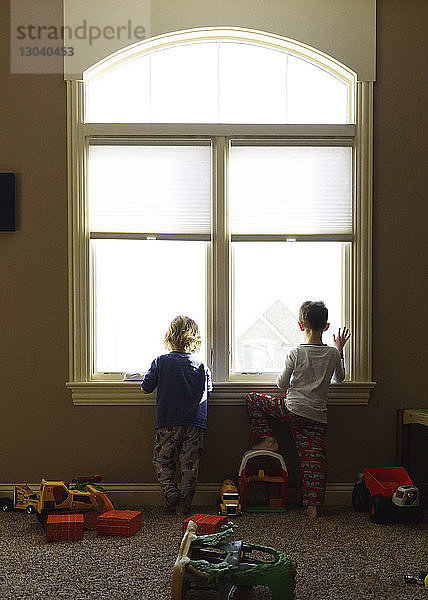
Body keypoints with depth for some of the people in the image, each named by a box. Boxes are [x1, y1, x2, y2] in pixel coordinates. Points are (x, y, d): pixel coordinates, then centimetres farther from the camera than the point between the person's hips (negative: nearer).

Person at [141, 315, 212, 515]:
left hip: (168, 421, -1)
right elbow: (207, 392, 12)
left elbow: (146, 387, 3)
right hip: (195, 423, 1)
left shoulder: (161, 362, -4)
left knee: (161, 457, 15)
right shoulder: (201, 366, 1)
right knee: (190, 463, 7)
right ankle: (184, 504, 11)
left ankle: (170, 490, 0)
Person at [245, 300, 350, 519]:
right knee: (314, 459, 8)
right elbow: (339, 378, 20)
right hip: (318, 418, 4)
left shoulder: (295, 353, -11)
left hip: (293, 410, -3)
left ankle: (268, 440, 13)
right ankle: (312, 505, 7)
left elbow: (282, 384, -1)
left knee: (253, 399, 13)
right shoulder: (332, 354, -1)